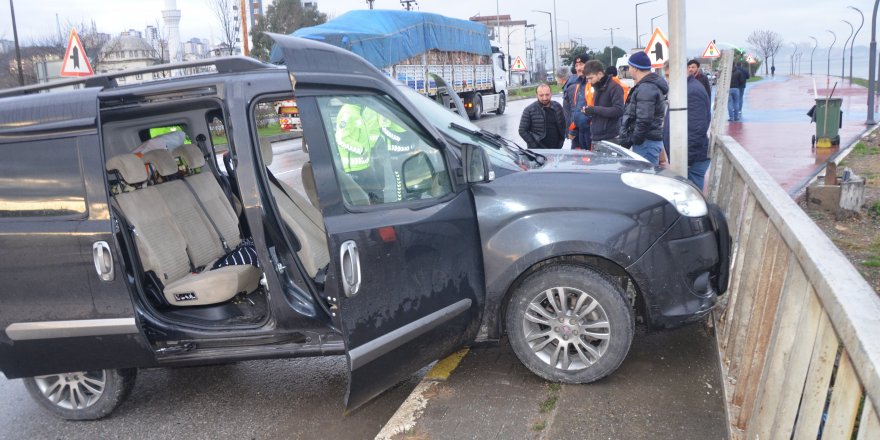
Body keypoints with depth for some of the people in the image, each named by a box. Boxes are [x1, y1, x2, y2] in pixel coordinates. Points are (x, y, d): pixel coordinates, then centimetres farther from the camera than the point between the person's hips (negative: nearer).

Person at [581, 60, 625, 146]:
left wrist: (595, 109, -20)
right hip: (596, 137, 8)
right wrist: (589, 111, 2)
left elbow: (619, 110, -19)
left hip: (610, 138, -8)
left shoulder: (614, 87, -9)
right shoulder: (597, 89, 18)